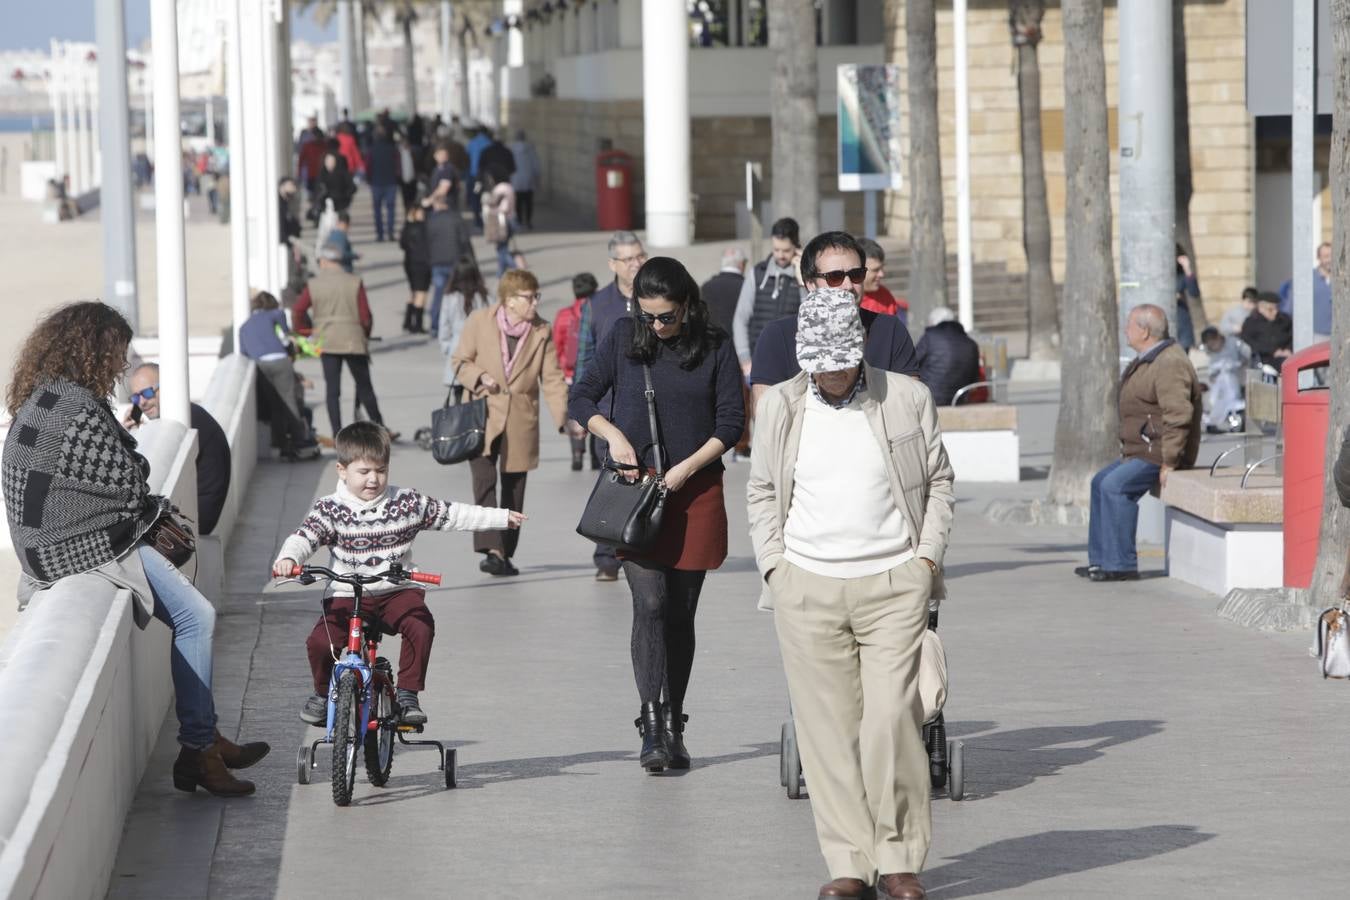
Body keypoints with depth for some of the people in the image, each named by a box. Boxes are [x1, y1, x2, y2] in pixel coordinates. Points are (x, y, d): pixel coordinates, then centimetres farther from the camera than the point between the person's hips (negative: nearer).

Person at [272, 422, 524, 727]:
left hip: (398, 591, 1)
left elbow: (450, 514, 12)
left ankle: (407, 695, -14)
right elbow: (304, 537, -10)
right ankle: (322, 693, 8)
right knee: (320, 642, -23)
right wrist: (288, 559, -33)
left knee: (420, 627, -30)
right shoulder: (330, 509, -1)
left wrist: (501, 518, 14)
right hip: (348, 596, -1)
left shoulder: (407, 504, 4)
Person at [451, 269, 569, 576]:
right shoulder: (480, 322, -2)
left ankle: (506, 554, 15)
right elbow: (460, 361, 5)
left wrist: (563, 416, -10)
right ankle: (492, 549, -20)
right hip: (483, 416, -2)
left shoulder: (542, 332, 3)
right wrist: (479, 377, -16)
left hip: (521, 421, 2)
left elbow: (552, 378, 2)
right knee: (485, 480, -15)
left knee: (514, 489, 6)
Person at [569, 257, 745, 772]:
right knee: (650, 604, -14)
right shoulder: (624, 338, 3)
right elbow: (582, 399, 8)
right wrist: (613, 434, -10)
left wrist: (686, 468, -10)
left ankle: (674, 726, 17)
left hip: (695, 492, 1)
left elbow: (731, 422, 1)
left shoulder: (715, 347, 1)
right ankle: (651, 729, -17)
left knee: (681, 612, 7)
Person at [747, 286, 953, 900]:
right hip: (807, 589, 2)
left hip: (894, 585, -2)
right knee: (828, 728, -1)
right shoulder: (779, 406, 8)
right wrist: (773, 565, 5)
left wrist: (928, 557, 2)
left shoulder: (907, 399, 4)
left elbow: (939, 482, 12)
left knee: (891, 719, -11)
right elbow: (761, 492, 15)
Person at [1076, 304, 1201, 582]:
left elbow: (1178, 415, -29)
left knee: (1115, 486, -24)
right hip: (1140, 451, 12)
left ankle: (1121, 565, -22)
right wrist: (1129, 452, 18)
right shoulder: (1147, 361, 16)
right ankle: (1100, 560, 21)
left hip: (1158, 454, -12)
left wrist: (1168, 463, -29)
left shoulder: (1169, 364, -21)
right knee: (1100, 482, 17)